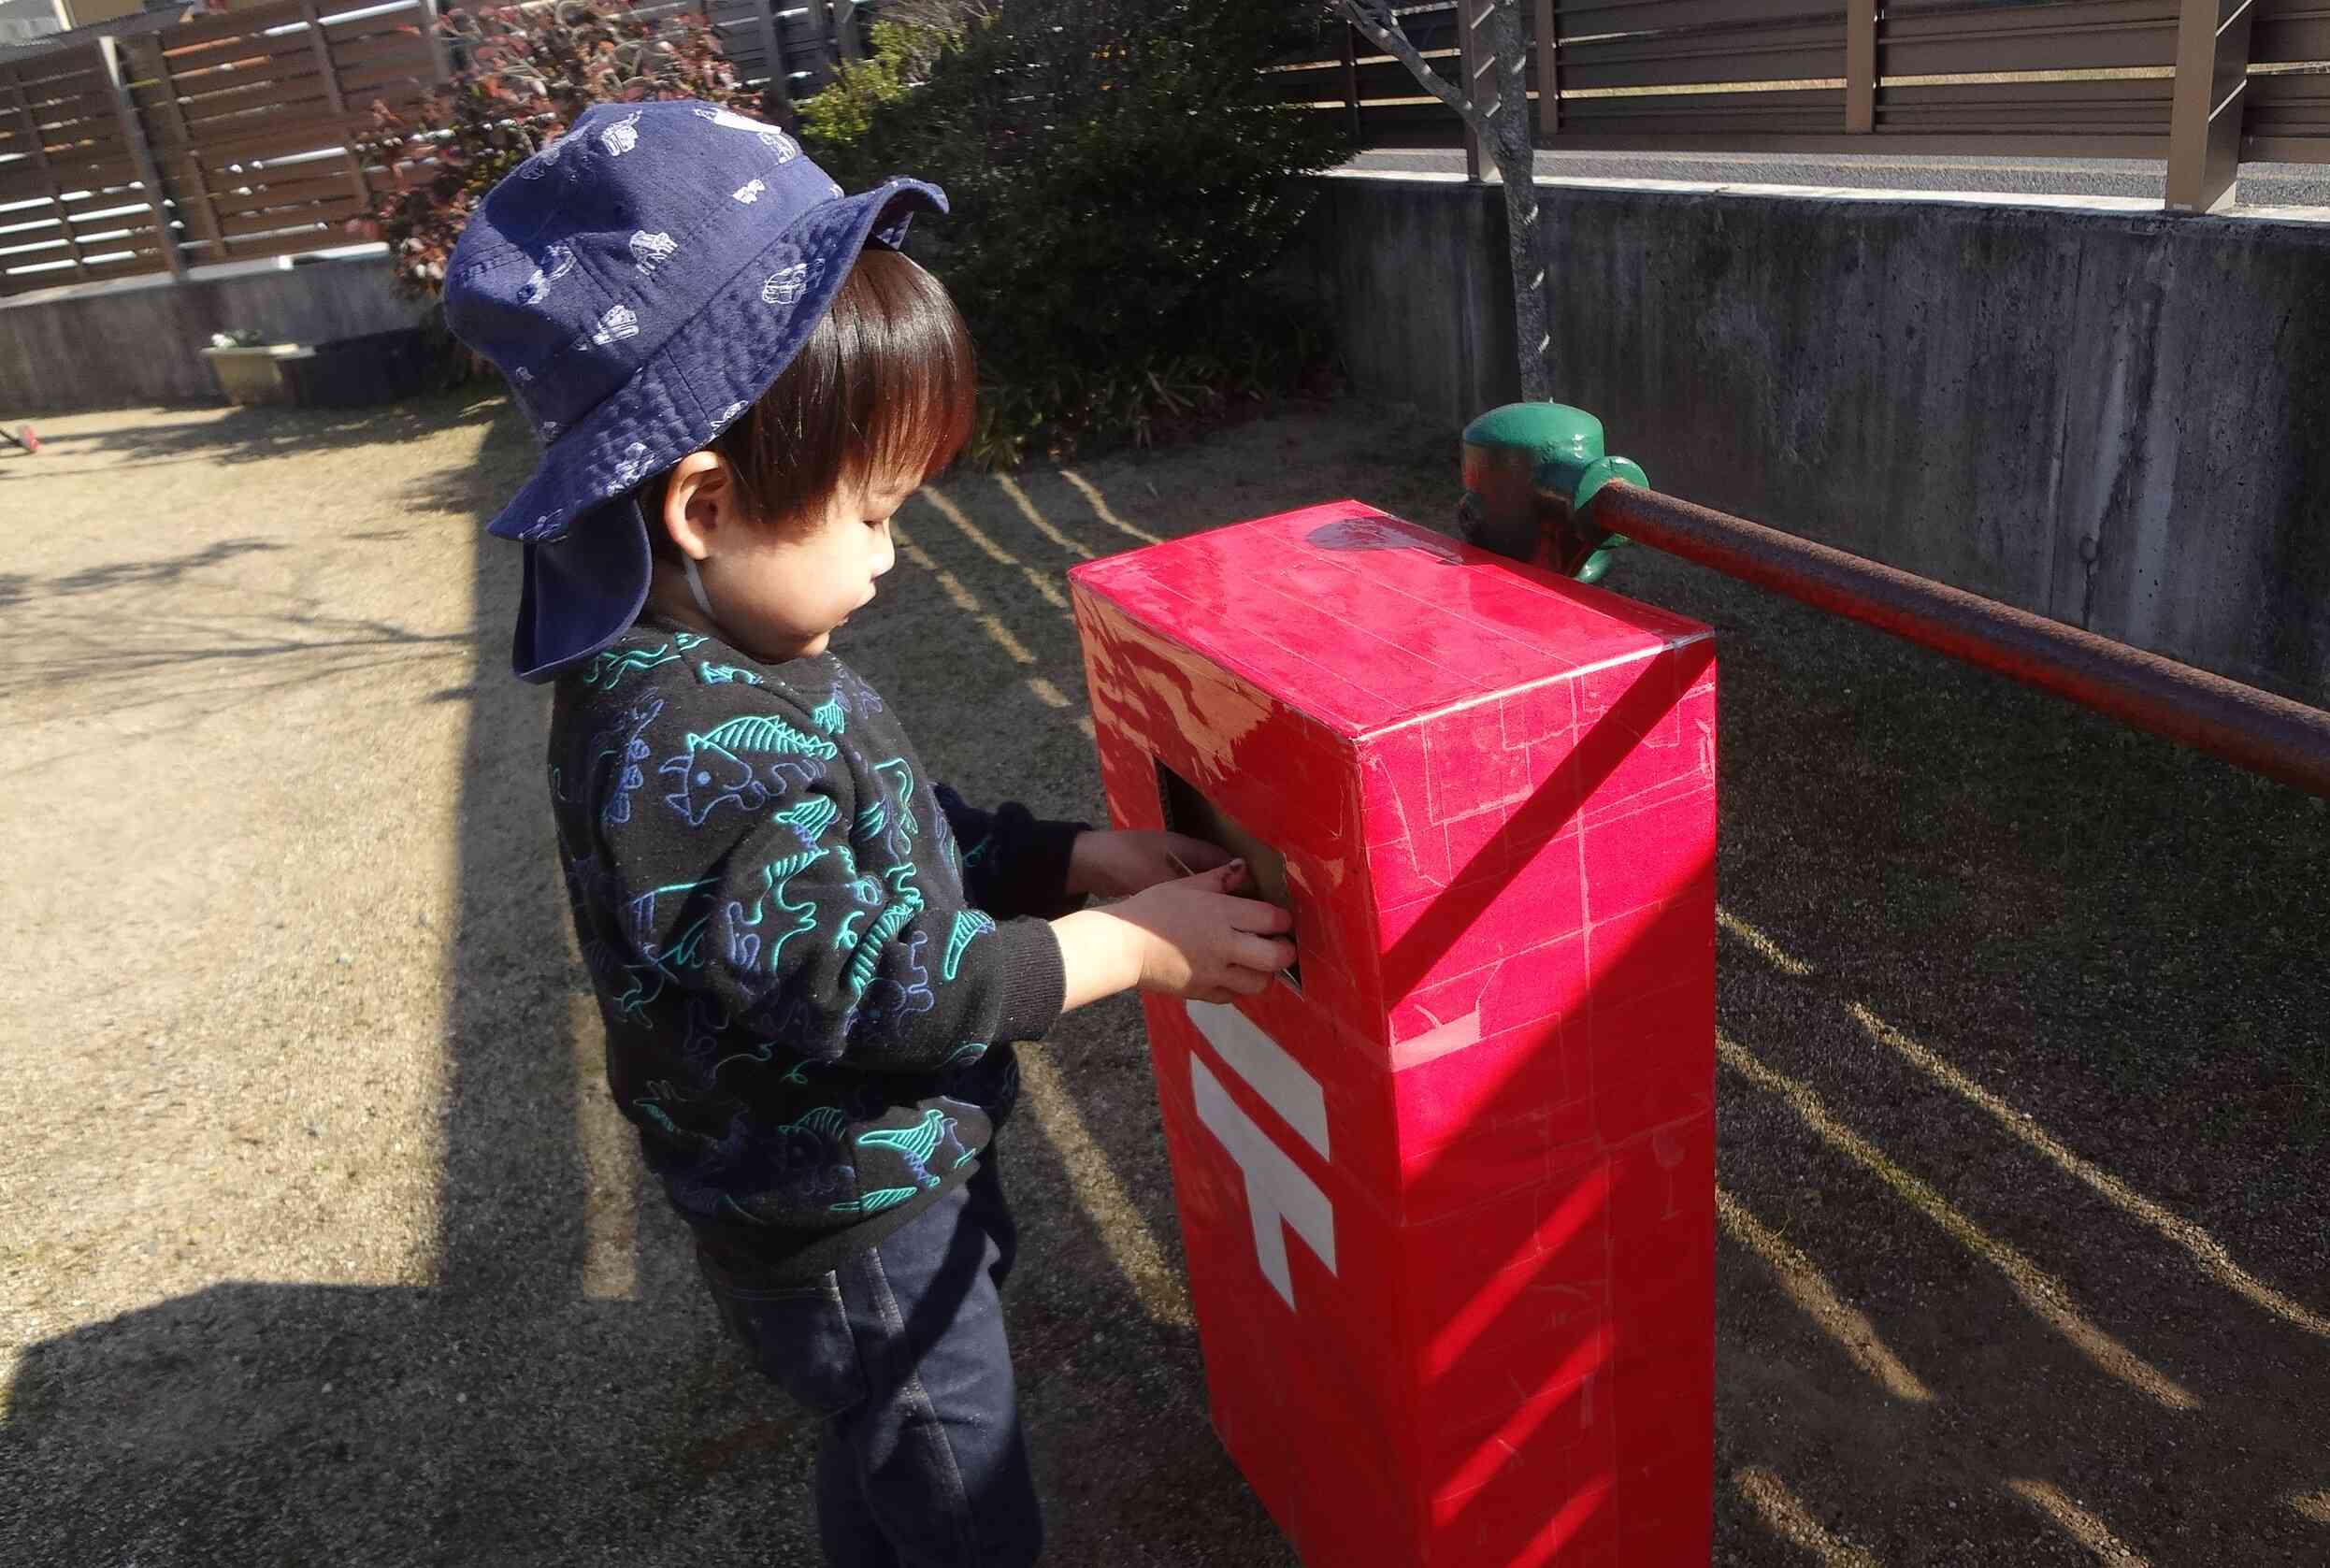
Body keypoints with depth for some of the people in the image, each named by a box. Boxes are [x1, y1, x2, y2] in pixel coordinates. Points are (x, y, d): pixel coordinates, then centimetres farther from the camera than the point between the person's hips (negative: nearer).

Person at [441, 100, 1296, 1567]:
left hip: (893, 1175, 9)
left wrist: (1082, 858, -3)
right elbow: (878, 980, -30)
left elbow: (894, 834, 8)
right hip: (852, 1241, -8)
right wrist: (1134, 944, -20)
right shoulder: (684, 753, -34)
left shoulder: (728, 664, -2)